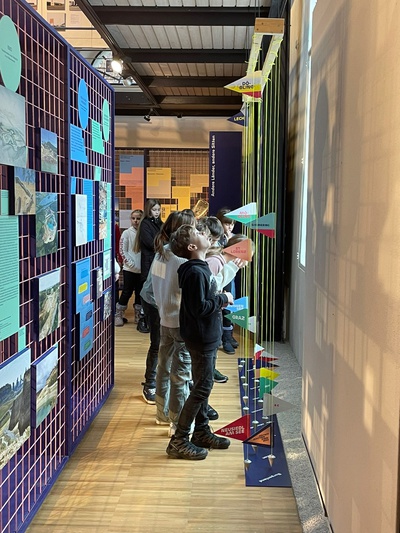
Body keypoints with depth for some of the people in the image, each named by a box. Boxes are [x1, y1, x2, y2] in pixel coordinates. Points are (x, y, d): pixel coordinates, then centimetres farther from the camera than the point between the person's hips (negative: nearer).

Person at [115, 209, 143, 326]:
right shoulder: (127, 233, -3)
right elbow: (122, 251, -5)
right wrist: (131, 264, -12)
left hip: (142, 269, 3)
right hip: (129, 269, -3)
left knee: (140, 292, 9)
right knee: (127, 292, 0)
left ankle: (138, 315, 21)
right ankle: (118, 314, 13)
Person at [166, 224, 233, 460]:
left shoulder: (202, 268, 11)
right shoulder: (195, 272, -21)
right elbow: (199, 308, -25)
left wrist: (220, 300, 4)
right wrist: (223, 299, -13)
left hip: (208, 336, 10)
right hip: (201, 337, -10)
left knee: (203, 386, 17)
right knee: (202, 388, -5)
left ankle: (202, 432, 29)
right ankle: (179, 441, 2)